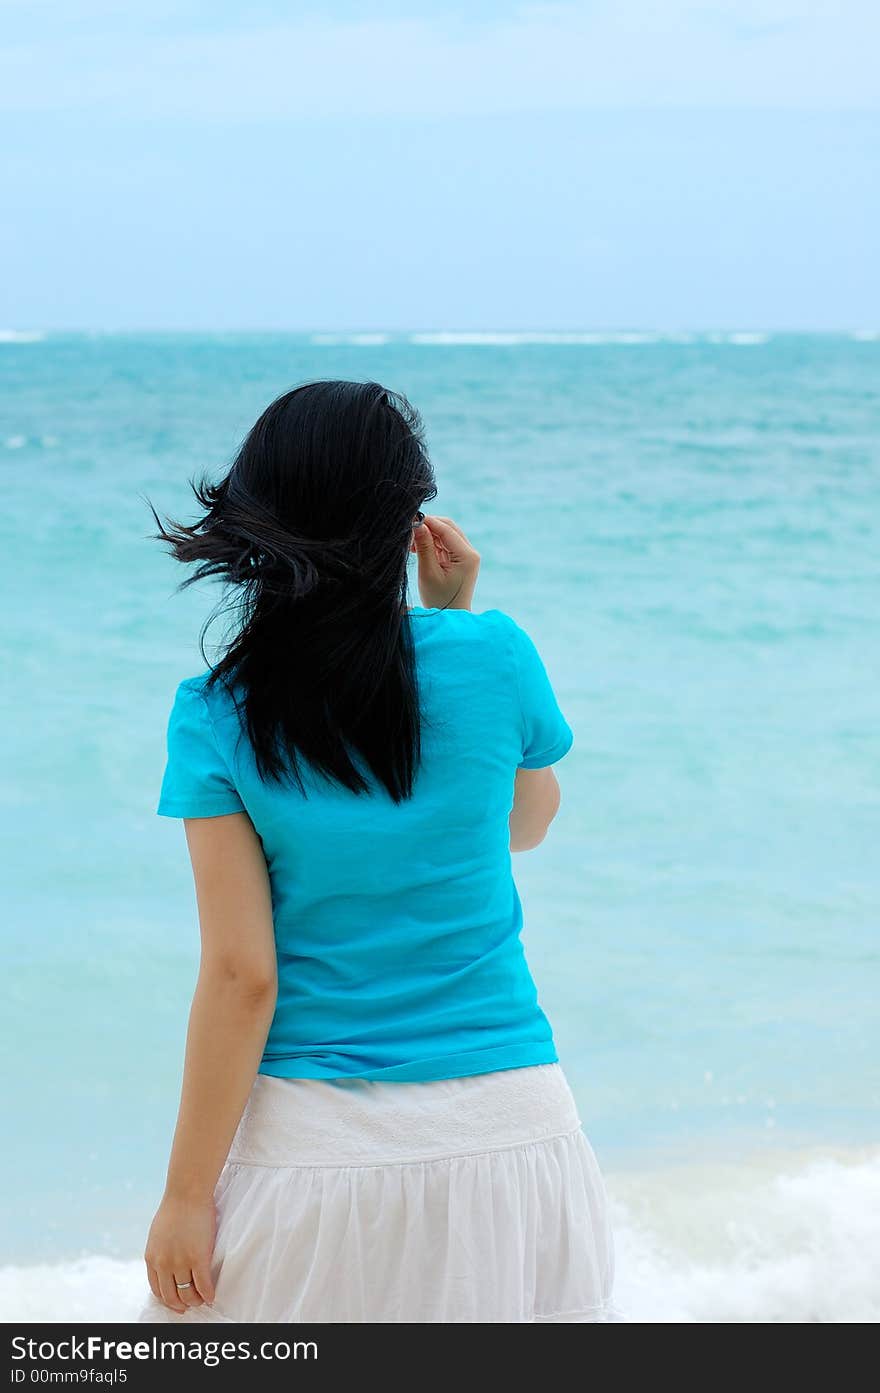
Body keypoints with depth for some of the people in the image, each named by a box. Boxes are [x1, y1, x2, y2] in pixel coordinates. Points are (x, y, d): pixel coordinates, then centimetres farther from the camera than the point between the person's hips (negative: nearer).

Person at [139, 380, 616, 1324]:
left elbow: (242, 976, -10)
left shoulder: (219, 718, -8)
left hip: (318, 1139, -1)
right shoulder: (494, 655, -5)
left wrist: (187, 1193, -3)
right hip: (505, 1125, 2)